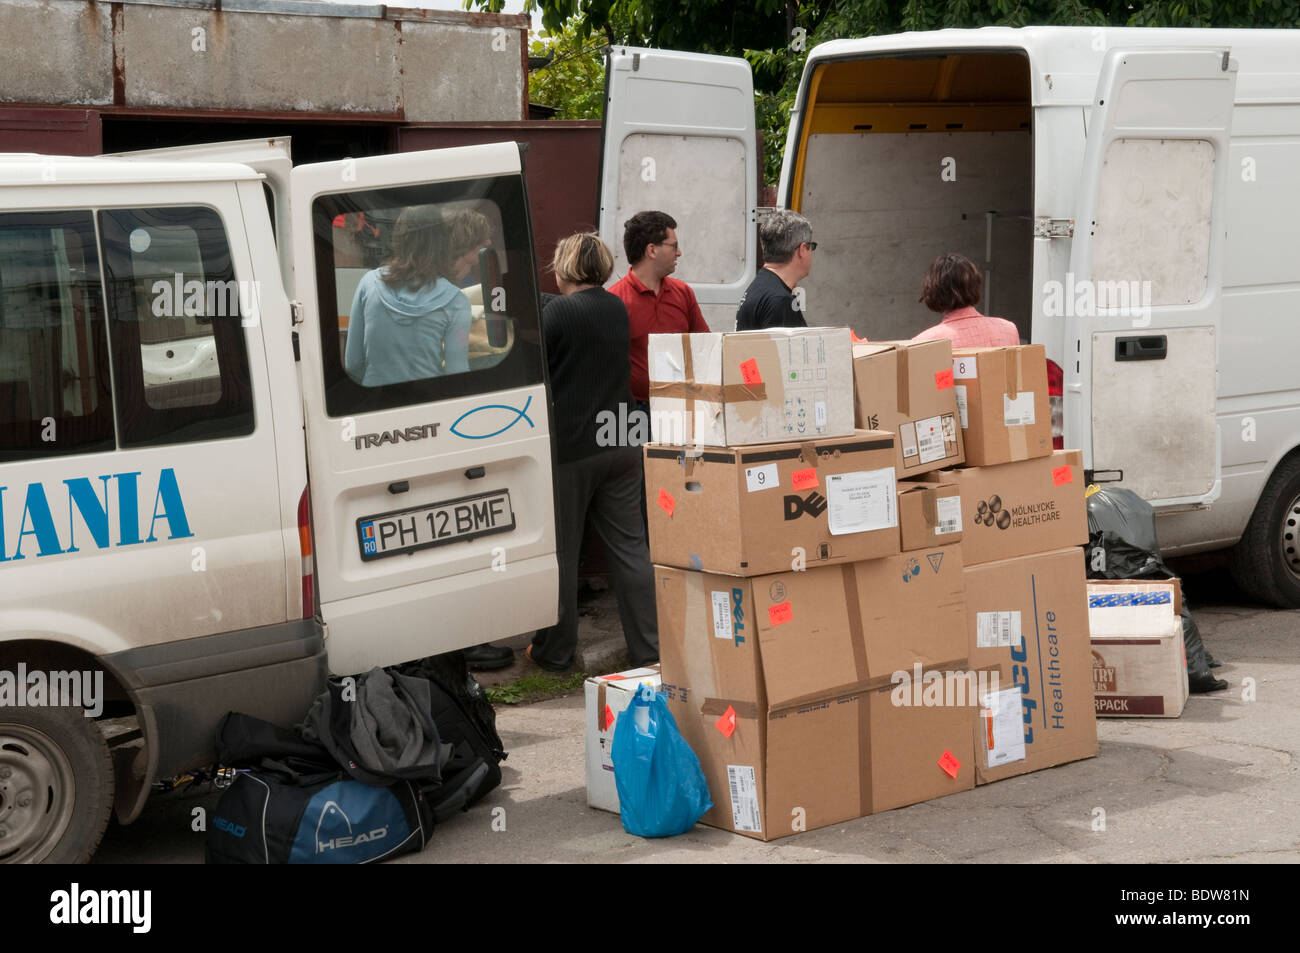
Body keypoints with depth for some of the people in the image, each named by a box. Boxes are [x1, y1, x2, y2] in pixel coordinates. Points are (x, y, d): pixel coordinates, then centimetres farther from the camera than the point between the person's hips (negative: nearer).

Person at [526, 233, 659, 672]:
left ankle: (554, 650, 15)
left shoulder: (559, 311, -12)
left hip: (570, 447, -6)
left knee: (560, 552, 6)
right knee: (629, 546, 8)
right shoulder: (617, 308, 9)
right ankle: (650, 648, 9)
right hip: (620, 443, 6)